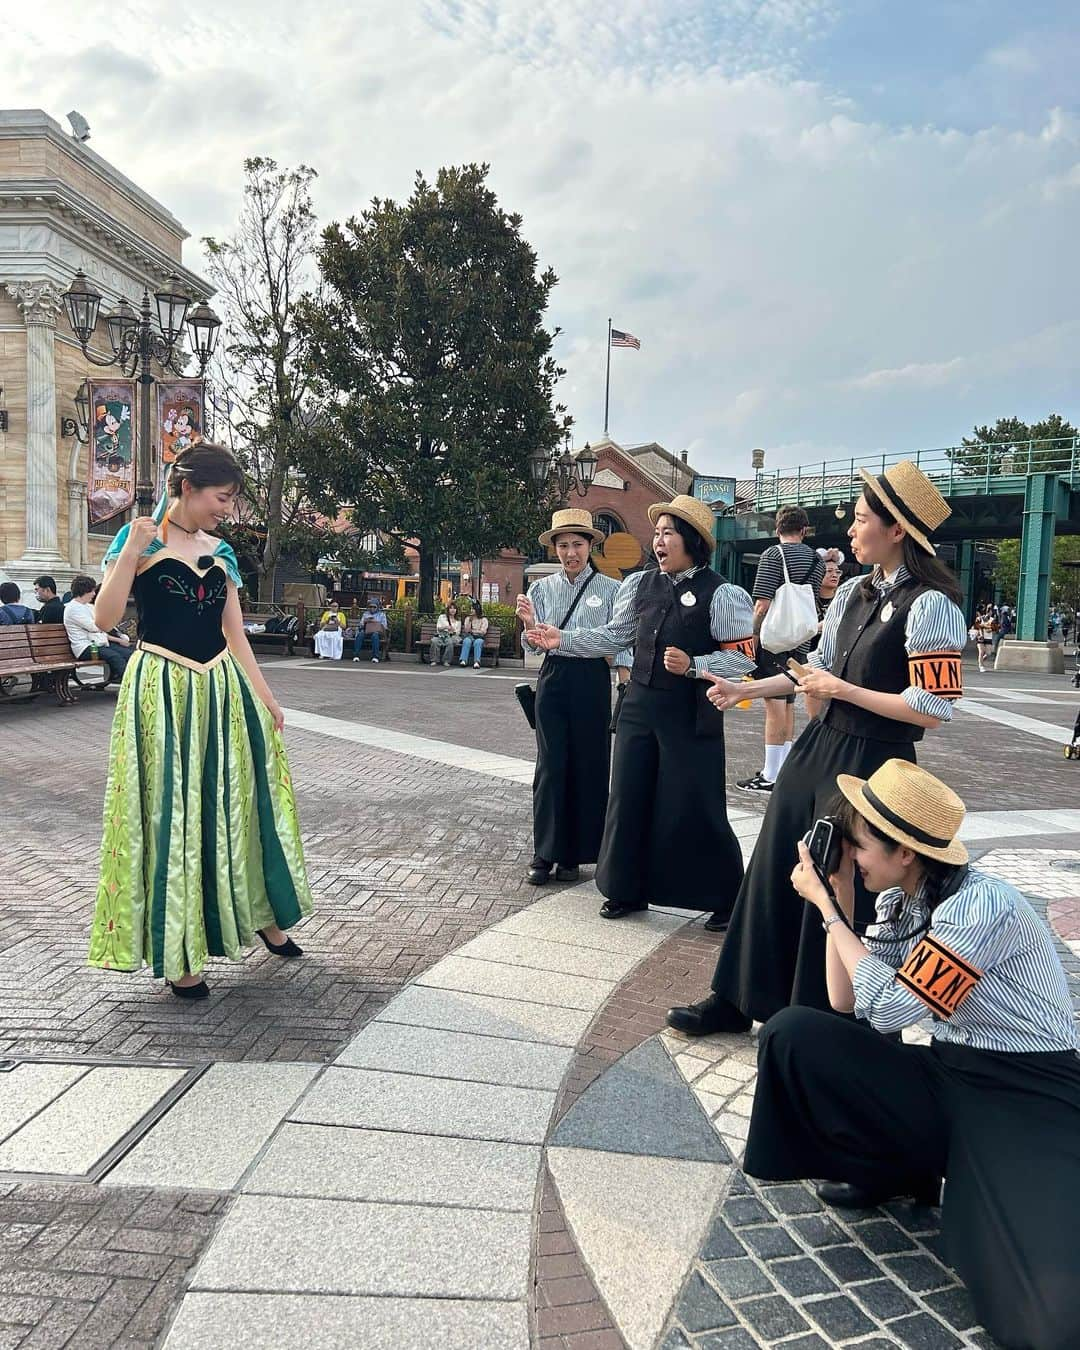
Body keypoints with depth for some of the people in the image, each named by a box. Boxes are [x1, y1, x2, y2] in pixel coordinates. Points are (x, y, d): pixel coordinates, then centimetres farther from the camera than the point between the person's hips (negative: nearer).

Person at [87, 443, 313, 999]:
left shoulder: (222, 554, 11)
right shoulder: (140, 538, -3)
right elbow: (105, 616, -11)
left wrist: (266, 697, 9)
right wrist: (131, 549, -21)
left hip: (221, 690, 5)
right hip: (162, 692, -5)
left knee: (235, 804, 11)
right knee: (170, 812, 0)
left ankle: (262, 917, 29)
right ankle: (177, 953, 12)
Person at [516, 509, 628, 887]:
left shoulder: (610, 589, 1)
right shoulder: (541, 589, 8)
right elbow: (533, 645, 6)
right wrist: (529, 625, -14)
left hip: (593, 678, -1)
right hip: (553, 676, 1)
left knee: (588, 765, 4)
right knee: (550, 765, 1)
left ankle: (573, 856, 17)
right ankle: (543, 854, 10)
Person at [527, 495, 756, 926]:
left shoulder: (721, 595, -9)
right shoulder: (640, 585, 9)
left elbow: (743, 656, -10)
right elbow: (614, 637, 12)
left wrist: (692, 665, -21)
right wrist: (562, 640, 5)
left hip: (691, 713, -6)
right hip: (639, 705, 6)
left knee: (694, 807, -1)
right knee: (629, 797, 11)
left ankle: (725, 899, 18)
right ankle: (628, 890, 28)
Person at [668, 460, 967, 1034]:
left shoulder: (930, 605, -16)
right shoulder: (854, 592, 8)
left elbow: (932, 710, -20)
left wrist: (843, 690, -14)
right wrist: (745, 689, 16)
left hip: (870, 765, -8)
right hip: (818, 747, 8)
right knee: (773, 871, 13)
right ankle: (736, 1000, 28)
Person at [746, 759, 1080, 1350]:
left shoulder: (981, 904, -21)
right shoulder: (899, 902, 4)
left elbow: (886, 1007, -19)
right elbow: (846, 1004, 3)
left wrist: (825, 907, -12)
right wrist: (840, 894, -2)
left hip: (1030, 1098, -8)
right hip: (950, 1076, 8)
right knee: (792, 1034, -12)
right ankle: (893, 1169, 7)